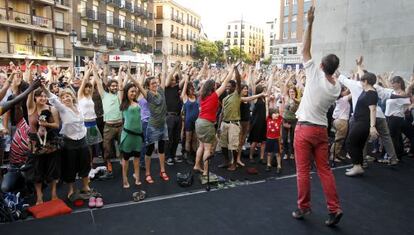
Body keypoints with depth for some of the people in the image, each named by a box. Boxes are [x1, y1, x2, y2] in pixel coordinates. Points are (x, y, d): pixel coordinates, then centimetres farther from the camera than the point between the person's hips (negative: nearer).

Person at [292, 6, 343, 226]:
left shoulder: (315, 75, -10)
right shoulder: (337, 87, 5)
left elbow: (305, 50, -4)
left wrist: (309, 23, 1)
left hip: (305, 128, -5)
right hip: (321, 130, 5)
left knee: (303, 171, 3)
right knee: (324, 170, 12)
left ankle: (303, 207, 13)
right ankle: (334, 209, 12)